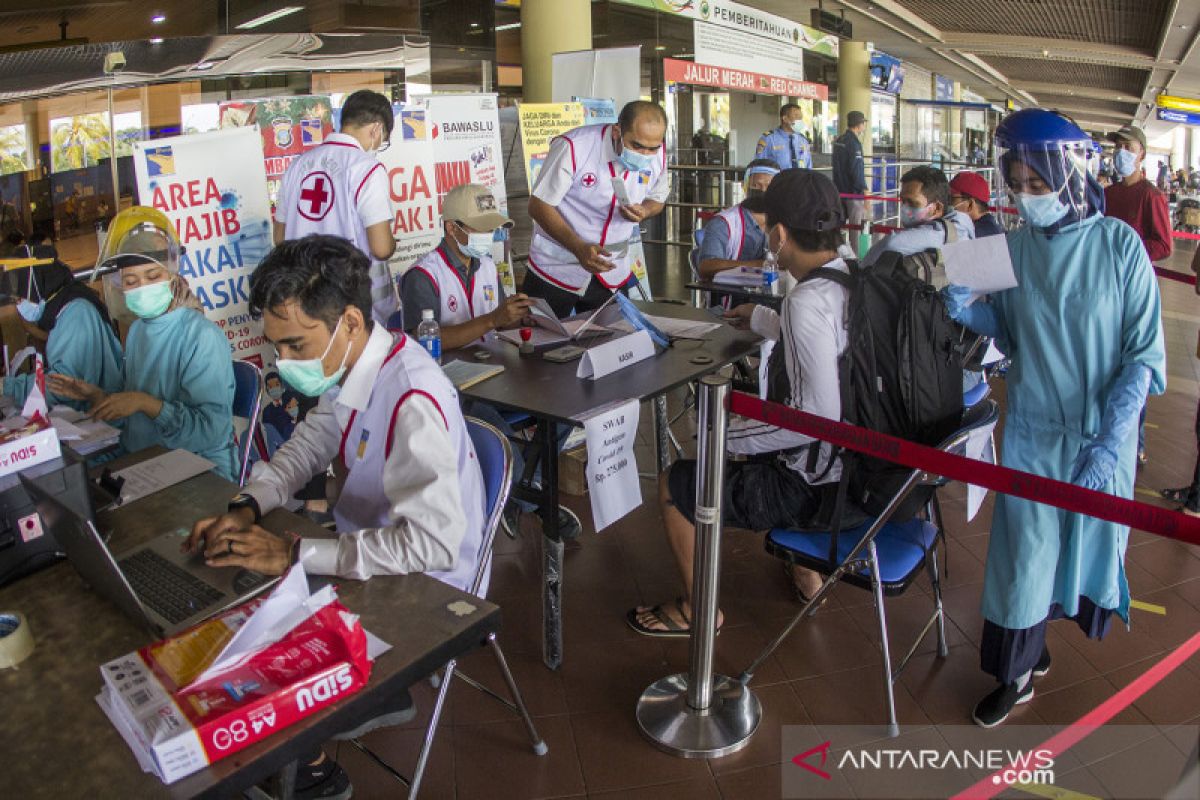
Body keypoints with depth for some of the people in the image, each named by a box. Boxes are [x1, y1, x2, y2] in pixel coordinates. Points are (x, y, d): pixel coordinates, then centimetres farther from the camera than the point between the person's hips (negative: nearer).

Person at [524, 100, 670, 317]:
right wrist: (579, 248, -31)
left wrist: (644, 212, -15)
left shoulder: (657, 155, -7)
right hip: (557, 267, -4)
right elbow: (538, 206, -18)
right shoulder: (573, 147, -22)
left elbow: (657, 199, 11)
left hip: (613, 273, 4)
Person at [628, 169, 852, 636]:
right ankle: (803, 571, 41)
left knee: (675, 484, 3)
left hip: (816, 485, -9)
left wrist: (733, 438, -19)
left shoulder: (808, 300, -27)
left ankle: (697, 610, 23)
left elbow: (819, 414, -30)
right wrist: (762, 320, 32)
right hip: (855, 465, 9)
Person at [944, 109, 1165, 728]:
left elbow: (1145, 353, -11)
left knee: (1091, 535, 17)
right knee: (1024, 547, 4)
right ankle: (1016, 673, 21)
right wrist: (966, 312, -15)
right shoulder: (1013, 246, -4)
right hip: (1032, 428, 1)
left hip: (1104, 430, -1)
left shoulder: (1119, 244, -11)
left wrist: (1108, 442, -19)